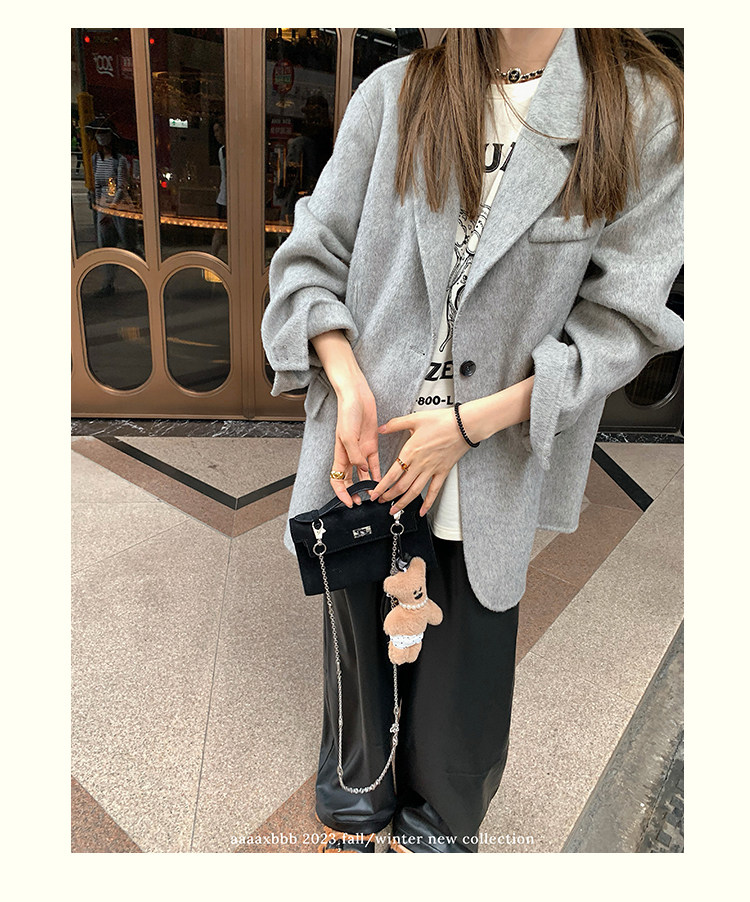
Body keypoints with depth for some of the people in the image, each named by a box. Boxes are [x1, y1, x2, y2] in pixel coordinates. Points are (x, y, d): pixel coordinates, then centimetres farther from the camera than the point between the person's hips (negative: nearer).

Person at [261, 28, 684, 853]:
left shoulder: (644, 112, 0)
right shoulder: (394, 92, 3)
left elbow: (622, 319, -5)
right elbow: (311, 256, 3)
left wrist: (474, 422, -14)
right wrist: (349, 382, -14)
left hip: (490, 480, -1)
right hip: (366, 456, 2)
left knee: (461, 679, 14)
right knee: (359, 654, 20)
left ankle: (436, 827, 49)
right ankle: (353, 817, 52)